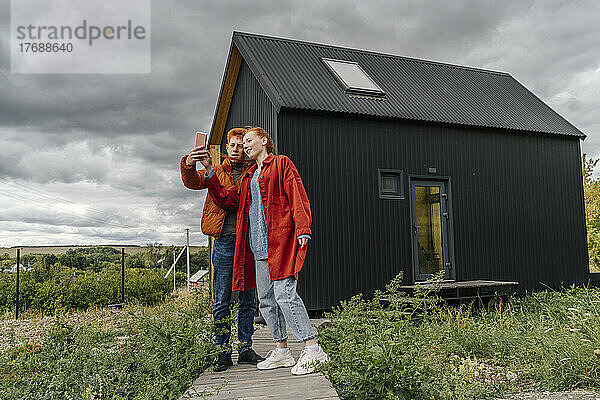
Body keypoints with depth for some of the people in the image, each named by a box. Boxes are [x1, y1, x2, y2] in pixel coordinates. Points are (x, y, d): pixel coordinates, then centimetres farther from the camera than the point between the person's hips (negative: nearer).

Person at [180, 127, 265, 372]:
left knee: (248, 299, 8)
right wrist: (188, 165, -25)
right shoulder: (216, 172, 11)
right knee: (221, 301, 2)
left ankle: (245, 349, 19)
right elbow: (193, 182, -7)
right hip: (224, 243, -1)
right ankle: (223, 352, 12)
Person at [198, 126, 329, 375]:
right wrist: (209, 170, 13)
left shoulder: (281, 164, 5)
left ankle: (313, 350, -11)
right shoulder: (249, 176, 26)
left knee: (284, 294, -16)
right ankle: (282, 352, 18)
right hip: (258, 245, 8)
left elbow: (297, 198, -5)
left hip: (280, 240, -8)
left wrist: (302, 230, -17)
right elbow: (227, 199, 20)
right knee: (266, 301, 8)